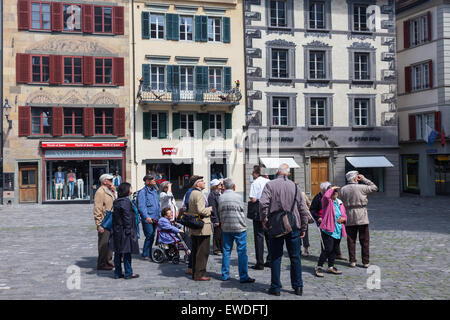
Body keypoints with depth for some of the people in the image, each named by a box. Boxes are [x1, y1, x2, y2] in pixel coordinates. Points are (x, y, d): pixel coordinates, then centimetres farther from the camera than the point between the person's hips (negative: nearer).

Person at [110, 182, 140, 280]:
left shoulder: (116, 202, 11)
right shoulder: (126, 201, -15)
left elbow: (114, 216, 14)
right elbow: (127, 217, -19)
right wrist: (129, 230, -16)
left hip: (116, 231, 8)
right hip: (124, 231, -8)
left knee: (117, 252, 11)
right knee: (127, 252, -1)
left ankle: (117, 273, 16)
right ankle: (128, 273, 5)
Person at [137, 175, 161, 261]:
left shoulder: (155, 191, 16)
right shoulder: (142, 192, -10)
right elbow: (141, 206, -17)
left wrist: (159, 215, 18)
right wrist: (146, 217, -25)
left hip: (155, 218, 8)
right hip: (147, 219, -8)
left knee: (152, 236, 11)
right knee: (149, 236, -8)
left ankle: (148, 254, 21)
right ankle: (146, 255, 2)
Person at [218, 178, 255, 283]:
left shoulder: (221, 198, 3)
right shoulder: (237, 197, -9)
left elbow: (220, 213, 8)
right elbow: (242, 212, -5)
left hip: (226, 228, 5)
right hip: (239, 228, -4)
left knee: (226, 251, 12)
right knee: (242, 252, -1)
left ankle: (225, 275, 16)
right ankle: (243, 277, 0)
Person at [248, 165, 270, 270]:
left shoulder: (255, 183, -9)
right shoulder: (269, 182, 9)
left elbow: (253, 199, -14)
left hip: (259, 211, -6)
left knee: (259, 236, -2)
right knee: (269, 236, 13)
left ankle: (260, 263, -1)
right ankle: (270, 261, 19)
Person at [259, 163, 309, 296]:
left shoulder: (270, 185, -2)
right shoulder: (295, 187, 6)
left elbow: (263, 203, -16)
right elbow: (303, 209, 8)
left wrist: (264, 219, -4)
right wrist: (303, 228, 14)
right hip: (293, 226, 2)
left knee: (276, 257, 5)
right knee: (295, 257, 9)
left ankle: (275, 287, 9)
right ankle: (298, 287, 14)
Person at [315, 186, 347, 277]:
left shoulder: (340, 203, 17)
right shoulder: (327, 201, -4)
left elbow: (344, 215, 23)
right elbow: (326, 196, -29)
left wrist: (343, 218, -1)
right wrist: (331, 188, -13)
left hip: (338, 230, 7)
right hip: (328, 230, -7)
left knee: (335, 250, 13)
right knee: (327, 249, -12)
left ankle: (331, 267, 26)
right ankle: (319, 267, -2)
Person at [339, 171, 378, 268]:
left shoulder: (343, 189, 1)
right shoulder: (361, 187, -9)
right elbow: (374, 188, 4)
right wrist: (364, 179, 8)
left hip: (349, 218, 3)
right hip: (362, 217, -3)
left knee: (351, 240, 9)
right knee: (364, 241, 5)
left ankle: (352, 261, 11)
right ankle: (365, 262, 7)